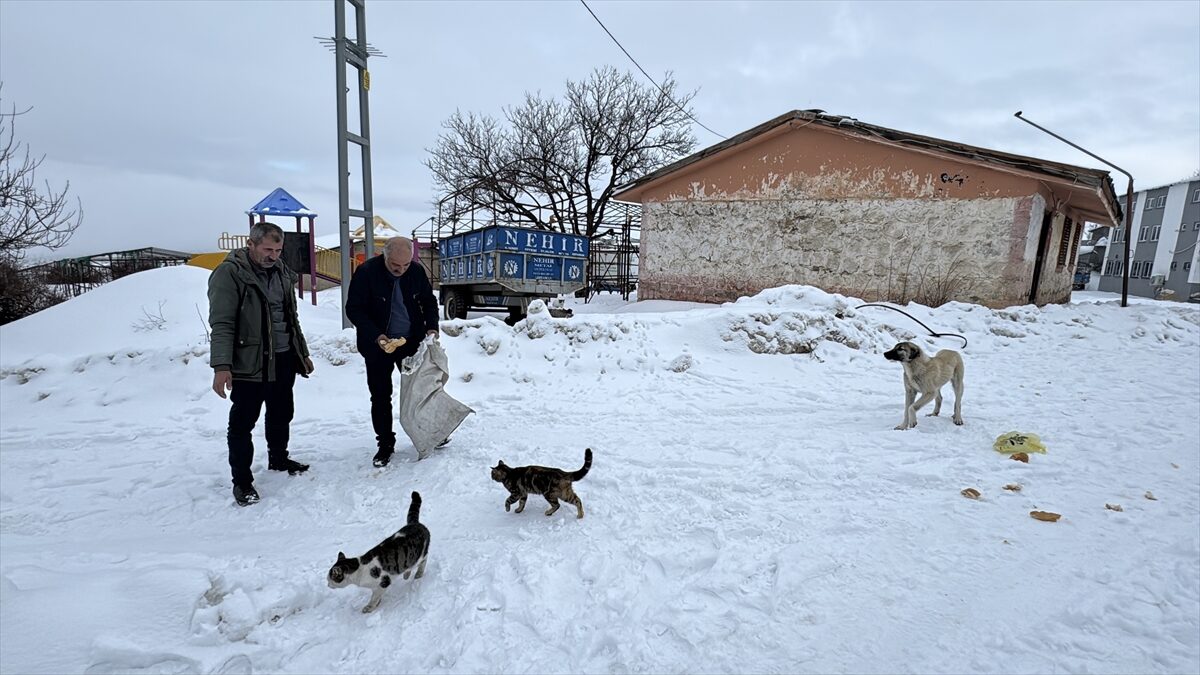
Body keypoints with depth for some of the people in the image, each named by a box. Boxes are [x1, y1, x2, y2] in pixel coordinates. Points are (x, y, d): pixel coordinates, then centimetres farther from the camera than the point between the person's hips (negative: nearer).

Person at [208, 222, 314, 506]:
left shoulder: (281, 272, 10)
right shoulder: (229, 273, -12)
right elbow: (221, 323, -18)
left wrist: (302, 353, 21)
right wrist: (222, 366, -26)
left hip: (284, 360, 7)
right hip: (249, 363, -7)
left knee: (281, 414, 20)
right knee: (242, 423, 4)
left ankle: (278, 459, 40)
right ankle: (242, 480, 17)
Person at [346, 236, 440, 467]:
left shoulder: (416, 271, -8)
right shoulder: (366, 272, -18)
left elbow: (429, 301, 6)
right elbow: (354, 310, -12)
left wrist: (432, 327, -10)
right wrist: (376, 336, -24)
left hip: (412, 341, 3)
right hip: (378, 345, -3)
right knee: (381, 396, 5)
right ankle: (385, 444, 19)